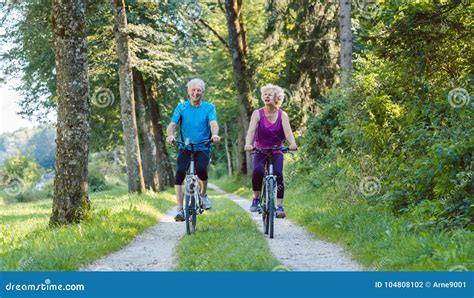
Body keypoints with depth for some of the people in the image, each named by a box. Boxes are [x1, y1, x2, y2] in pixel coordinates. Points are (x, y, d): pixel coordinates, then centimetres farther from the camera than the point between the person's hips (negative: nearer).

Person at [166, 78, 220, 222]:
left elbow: (213, 123, -13)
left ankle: (203, 194, 4)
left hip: (203, 148, -1)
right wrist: (170, 135, -30)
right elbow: (172, 124, -7)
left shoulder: (209, 107, 3)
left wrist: (214, 134, -36)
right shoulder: (181, 107, 3)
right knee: (180, 172, -20)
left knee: (201, 169, -27)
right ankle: (180, 209, -15)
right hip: (185, 147, 1)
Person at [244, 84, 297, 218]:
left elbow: (287, 130, -22)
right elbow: (251, 130, -21)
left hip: (276, 151, 0)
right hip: (260, 150, 0)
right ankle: (256, 198, -6)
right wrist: (248, 144, -42)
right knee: (258, 171, -28)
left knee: (278, 174, -23)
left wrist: (292, 143, -43)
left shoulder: (282, 115, -6)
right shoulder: (257, 114, -8)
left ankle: (280, 206, -16)